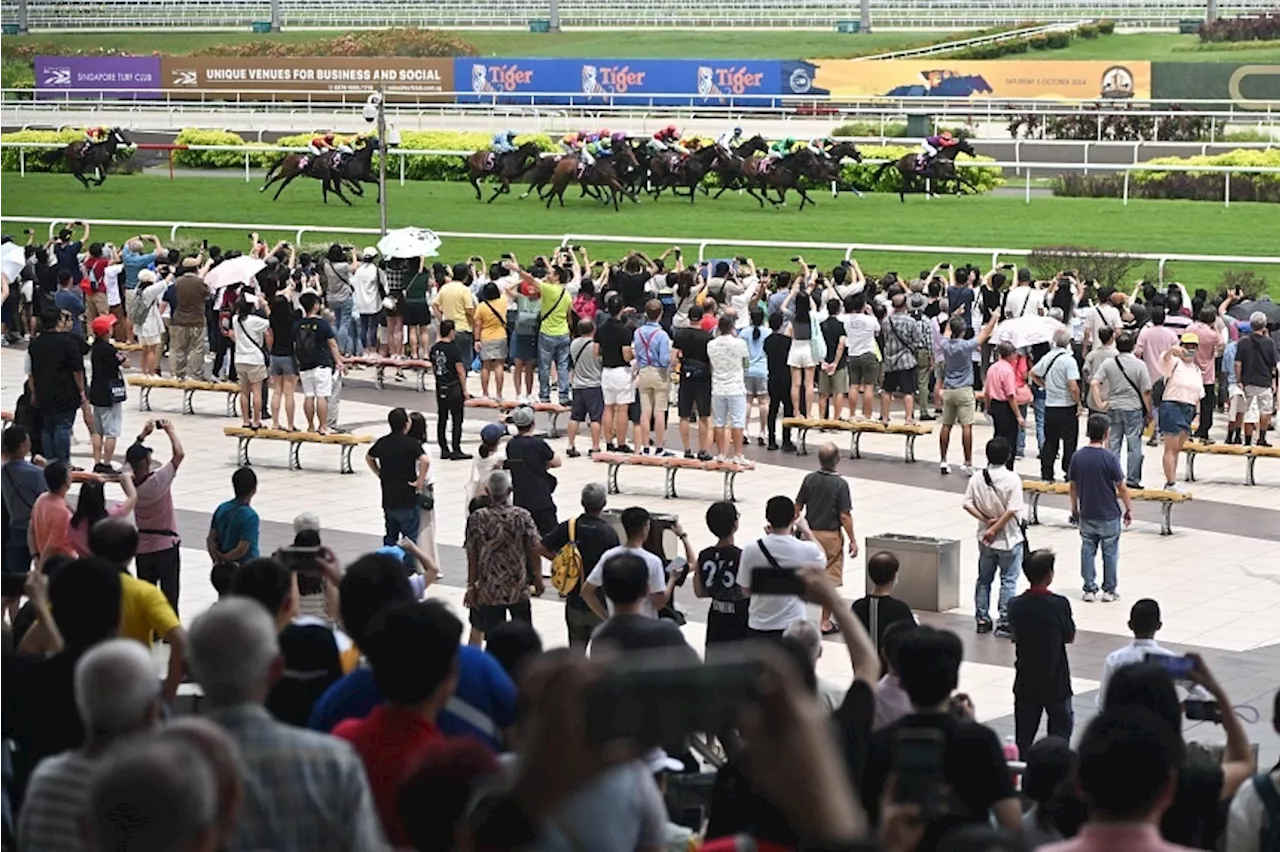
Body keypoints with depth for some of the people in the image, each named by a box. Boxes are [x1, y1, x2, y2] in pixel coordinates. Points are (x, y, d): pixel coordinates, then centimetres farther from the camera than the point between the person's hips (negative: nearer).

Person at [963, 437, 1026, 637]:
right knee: (1008, 581, 5)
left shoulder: (977, 478, -4)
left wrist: (985, 519, -7)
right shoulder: (1012, 479, -16)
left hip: (985, 539, 4)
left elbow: (968, 504, -6)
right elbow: (1012, 510, -20)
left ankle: (982, 619, 21)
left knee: (984, 579, 16)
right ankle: (1004, 622, 4)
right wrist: (995, 529, -14)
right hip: (1009, 538, -4)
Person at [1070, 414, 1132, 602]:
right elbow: (1121, 487, -12)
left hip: (1087, 515, 3)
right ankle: (1109, 591, 14)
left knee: (1087, 552, 12)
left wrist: (1074, 508, 18)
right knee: (1110, 554, 9)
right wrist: (1129, 509, 0)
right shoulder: (1109, 457, -16)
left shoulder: (1078, 457, -4)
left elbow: (1073, 486, 4)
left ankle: (1089, 590, 14)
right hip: (1109, 515, -3)